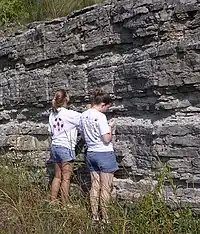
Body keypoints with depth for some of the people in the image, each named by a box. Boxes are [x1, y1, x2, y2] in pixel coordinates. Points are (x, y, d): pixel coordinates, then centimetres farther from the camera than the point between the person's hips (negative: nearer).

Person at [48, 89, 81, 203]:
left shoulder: (52, 114, 7)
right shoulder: (69, 114, -14)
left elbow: (51, 131, 13)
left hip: (55, 146, 7)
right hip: (66, 147, -7)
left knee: (57, 176, 15)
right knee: (66, 178, 0)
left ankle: (53, 201, 19)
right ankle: (65, 204, 5)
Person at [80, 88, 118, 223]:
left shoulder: (83, 116, 6)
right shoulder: (100, 116, -17)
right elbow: (107, 139, -20)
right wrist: (110, 127, -2)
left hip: (91, 153, 7)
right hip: (104, 154, -7)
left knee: (95, 187, 12)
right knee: (106, 188, 2)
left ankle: (94, 217, 18)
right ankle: (105, 218, 10)